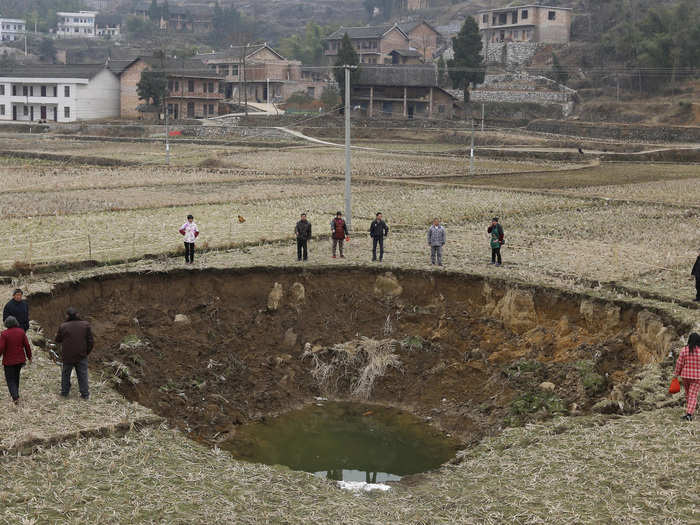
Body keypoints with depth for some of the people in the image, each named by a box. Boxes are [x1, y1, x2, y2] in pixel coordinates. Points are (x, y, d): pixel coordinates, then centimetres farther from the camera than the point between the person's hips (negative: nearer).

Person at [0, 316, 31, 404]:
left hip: (9, 361, -4)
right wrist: (29, 356, 9)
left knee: (10, 379, 4)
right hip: (20, 360, 4)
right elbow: (27, 345, -2)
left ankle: (15, 397, -11)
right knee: (16, 376, 23)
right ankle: (15, 393, 34)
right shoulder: (21, 332, -4)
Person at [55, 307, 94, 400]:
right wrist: (87, 352, 9)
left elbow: (58, 340, 2)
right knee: (82, 375, 9)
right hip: (82, 356, 1)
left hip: (67, 356, -1)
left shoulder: (63, 326, -12)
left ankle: (64, 392, 24)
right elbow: (91, 341, -4)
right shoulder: (85, 325, -7)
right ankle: (85, 394, 10)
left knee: (66, 374, 17)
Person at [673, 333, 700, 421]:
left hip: (685, 375, 2)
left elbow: (679, 363, -3)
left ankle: (690, 412, 29)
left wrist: (676, 374, 9)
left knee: (688, 394, 19)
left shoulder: (684, 350, -6)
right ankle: (689, 414, -11)